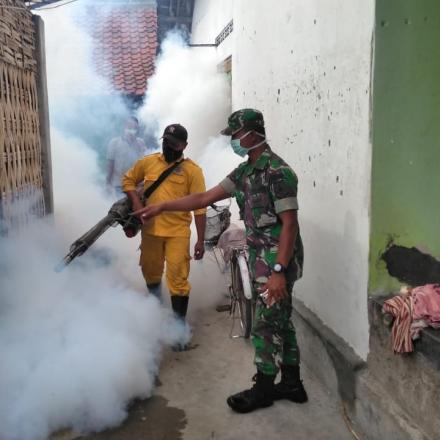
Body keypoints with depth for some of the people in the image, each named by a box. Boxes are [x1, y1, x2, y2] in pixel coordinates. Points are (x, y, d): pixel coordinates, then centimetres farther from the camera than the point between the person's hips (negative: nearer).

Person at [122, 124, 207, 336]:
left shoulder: (192, 170, -8)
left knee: (178, 277, -4)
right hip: (150, 229, 4)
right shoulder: (147, 162, 2)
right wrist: (135, 201, -4)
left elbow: (199, 207, -9)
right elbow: (128, 179, 16)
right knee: (150, 271, 21)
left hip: (178, 232, -4)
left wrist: (201, 240, -12)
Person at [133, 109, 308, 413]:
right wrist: (161, 207, 5)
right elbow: (205, 198, 9)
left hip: (277, 262, -9)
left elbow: (290, 223, -21)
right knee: (280, 321, 15)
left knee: (267, 325, 1)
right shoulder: (245, 171, 10)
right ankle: (291, 383, 27)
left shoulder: (278, 172, -18)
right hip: (261, 259, 9)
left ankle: (264, 388, 18)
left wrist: (279, 271, -25)